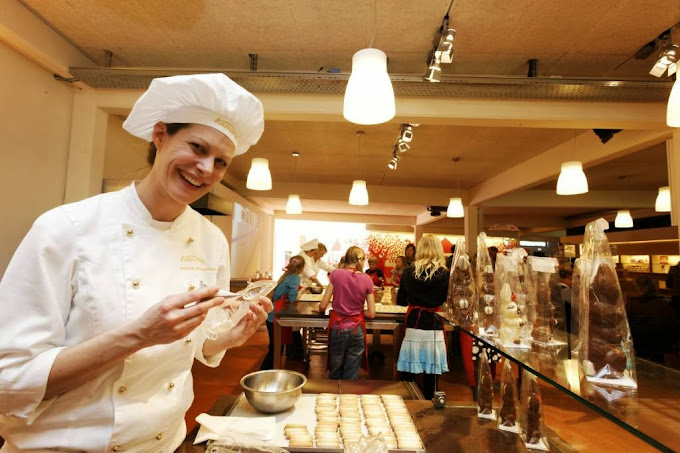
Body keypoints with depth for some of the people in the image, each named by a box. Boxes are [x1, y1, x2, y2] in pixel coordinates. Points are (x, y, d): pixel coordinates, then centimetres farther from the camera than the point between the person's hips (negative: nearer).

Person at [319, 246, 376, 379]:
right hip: (356, 330, 0)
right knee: (351, 377, 12)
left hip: (337, 329, 0)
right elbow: (371, 313, -2)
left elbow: (323, 306, -5)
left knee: (335, 374, 18)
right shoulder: (367, 280, -4)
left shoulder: (336, 274, -7)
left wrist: (320, 309, 16)